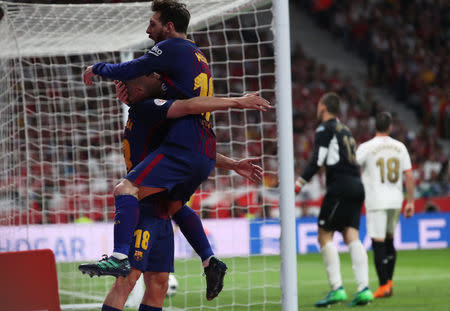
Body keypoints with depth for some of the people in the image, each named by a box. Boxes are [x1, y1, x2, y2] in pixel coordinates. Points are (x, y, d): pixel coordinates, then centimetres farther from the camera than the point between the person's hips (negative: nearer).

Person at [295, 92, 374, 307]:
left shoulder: (325, 129, -1)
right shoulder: (344, 130, 24)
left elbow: (317, 161, -11)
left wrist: (299, 183, -9)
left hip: (340, 185, -8)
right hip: (356, 186, 8)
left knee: (325, 235, -4)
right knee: (351, 235, 2)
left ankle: (337, 289, -12)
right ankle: (364, 288, -11)